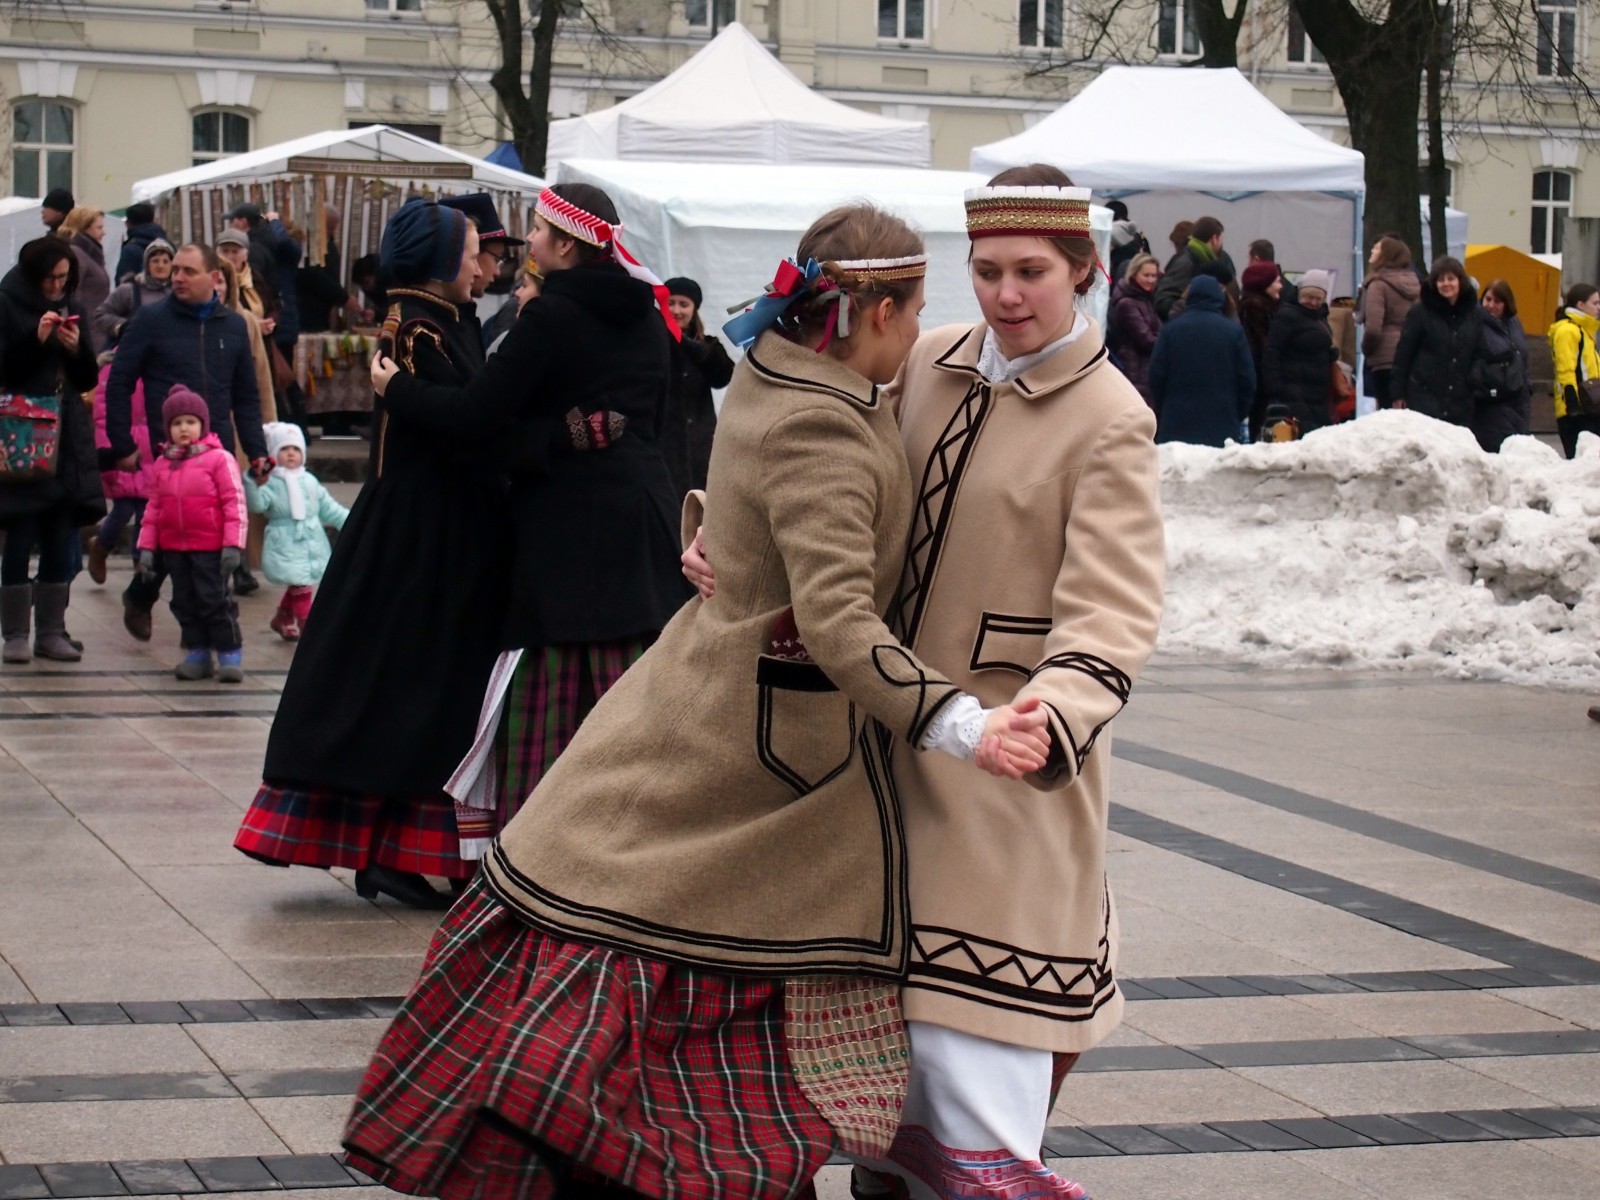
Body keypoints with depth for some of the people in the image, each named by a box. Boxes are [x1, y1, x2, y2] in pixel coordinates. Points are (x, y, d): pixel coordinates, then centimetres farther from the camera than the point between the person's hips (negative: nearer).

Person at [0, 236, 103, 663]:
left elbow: (87, 379, 14)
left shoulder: (70, 309, 13)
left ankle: (51, 631, 10)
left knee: (61, 540, 4)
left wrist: (77, 348, -4)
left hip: (67, 440, 5)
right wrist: (36, 339, -19)